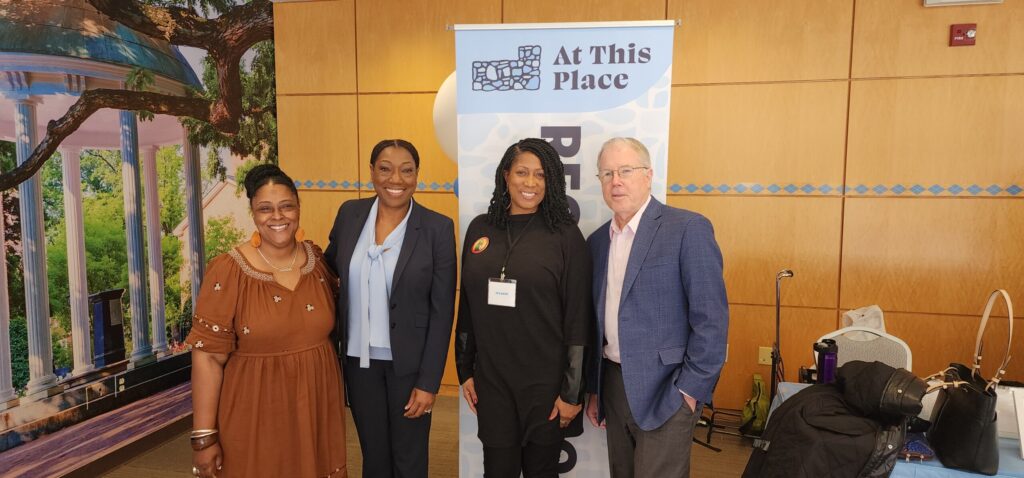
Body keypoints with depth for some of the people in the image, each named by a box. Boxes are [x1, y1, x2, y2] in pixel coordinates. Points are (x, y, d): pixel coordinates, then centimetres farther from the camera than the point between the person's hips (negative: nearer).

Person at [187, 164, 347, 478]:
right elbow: (208, 357, -12)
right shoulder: (228, 271, -13)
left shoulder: (317, 260, -1)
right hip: (255, 414, -3)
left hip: (316, 406, 4)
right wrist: (204, 437, -12)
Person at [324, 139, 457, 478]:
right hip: (359, 359, 3)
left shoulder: (438, 228, -13)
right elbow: (328, 269, 14)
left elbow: (442, 312, -11)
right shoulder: (350, 214, -3)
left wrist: (429, 381, -12)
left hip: (409, 363, -3)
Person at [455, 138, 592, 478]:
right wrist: (464, 371, 9)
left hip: (546, 381, -2)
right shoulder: (480, 228, 3)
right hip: (490, 378, 3)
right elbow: (467, 307, 8)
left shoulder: (566, 234, -7)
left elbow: (578, 318, -7)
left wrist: (572, 391, -7)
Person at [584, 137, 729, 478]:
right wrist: (593, 388, 13)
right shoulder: (597, 241, 9)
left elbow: (711, 317, -13)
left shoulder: (688, 229, -11)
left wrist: (690, 389, -14)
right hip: (612, 383, 6)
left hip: (664, 388, -6)